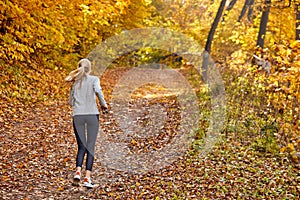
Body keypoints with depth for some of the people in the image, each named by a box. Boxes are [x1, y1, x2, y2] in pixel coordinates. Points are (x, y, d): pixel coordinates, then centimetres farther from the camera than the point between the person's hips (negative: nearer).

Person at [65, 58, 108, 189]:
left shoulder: (75, 82, 13)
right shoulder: (94, 79, 4)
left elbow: (71, 102, 15)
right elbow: (98, 90, -17)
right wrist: (103, 104, -4)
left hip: (77, 116, 3)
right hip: (92, 115, -2)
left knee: (81, 147, 10)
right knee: (90, 147, 3)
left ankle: (78, 171, -12)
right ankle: (87, 177, -4)